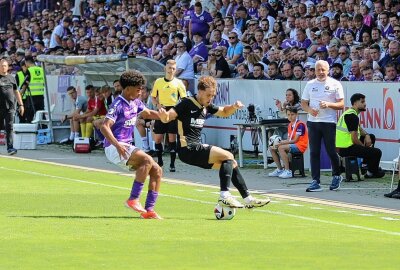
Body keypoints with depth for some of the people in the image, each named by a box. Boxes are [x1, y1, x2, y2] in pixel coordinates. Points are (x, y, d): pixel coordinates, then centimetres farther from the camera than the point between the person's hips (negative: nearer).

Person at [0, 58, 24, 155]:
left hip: (10, 107, 2)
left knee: (9, 128, -4)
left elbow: (16, 92, 20)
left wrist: (21, 104, 16)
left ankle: (10, 147, -8)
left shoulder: (11, 78, 14)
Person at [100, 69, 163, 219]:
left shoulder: (135, 102, 11)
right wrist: (117, 145, -35)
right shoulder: (118, 104, -15)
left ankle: (149, 209, -1)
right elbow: (104, 127, -24)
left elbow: (148, 113, 31)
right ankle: (133, 199, -25)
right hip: (114, 147, -9)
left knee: (157, 171, 0)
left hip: (127, 147, 9)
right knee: (147, 160, -28)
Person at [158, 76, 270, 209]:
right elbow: (167, 118, -16)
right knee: (228, 156, -18)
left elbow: (224, 112, 29)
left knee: (231, 163, 12)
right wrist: (163, 115, -39)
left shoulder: (207, 106, 12)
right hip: (187, 149, -9)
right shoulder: (187, 104, -11)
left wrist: (234, 107, 9)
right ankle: (224, 196, -23)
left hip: (198, 147, 9)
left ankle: (248, 199, 21)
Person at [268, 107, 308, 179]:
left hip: (300, 146, -9)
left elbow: (295, 140, -17)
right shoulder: (290, 125, 14)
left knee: (281, 148, -32)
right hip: (292, 145, 9)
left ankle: (288, 171, -31)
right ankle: (280, 169, 7)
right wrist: (280, 142, -7)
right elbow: (289, 139, 13)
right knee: (272, 148, 3)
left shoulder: (300, 124, -14)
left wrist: (281, 143, -18)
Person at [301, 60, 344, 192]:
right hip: (313, 122, 3)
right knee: (314, 152, 0)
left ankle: (337, 176, 23)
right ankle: (315, 182, 1)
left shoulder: (335, 84, 1)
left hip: (329, 122, -3)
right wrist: (309, 109, -7)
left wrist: (329, 104, -17)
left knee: (331, 151, 0)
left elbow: (341, 105, 0)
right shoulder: (310, 84, 11)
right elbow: (303, 103, 15)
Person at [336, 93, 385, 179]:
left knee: (371, 137, 26)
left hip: (342, 145, 11)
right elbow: (354, 139, -21)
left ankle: (365, 164, 24)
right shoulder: (352, 116, -19)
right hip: (346, 149, -11)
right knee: (377, 152, -11)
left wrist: (366, 135, 3)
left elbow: (359, 129, 24)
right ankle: (371, 173, 14)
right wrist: (364, 147, -3)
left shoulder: (349, 113, 14)